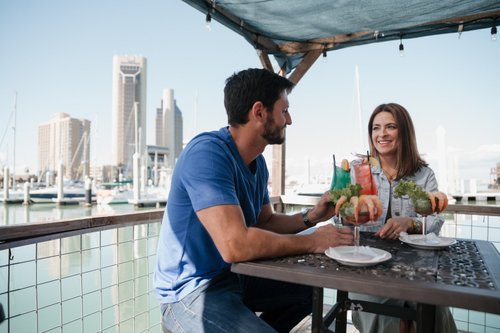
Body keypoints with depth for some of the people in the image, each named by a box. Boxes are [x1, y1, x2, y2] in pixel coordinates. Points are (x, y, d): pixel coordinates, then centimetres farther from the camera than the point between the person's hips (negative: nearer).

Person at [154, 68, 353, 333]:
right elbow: (235, 244, -33)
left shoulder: (257, 162, 4)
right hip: (192, 290, -9)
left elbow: (265, 223, 12)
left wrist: (311, 216, -4)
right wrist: (310, 242, -21)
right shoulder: (207, 152, -25)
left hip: (234, 276, 9)